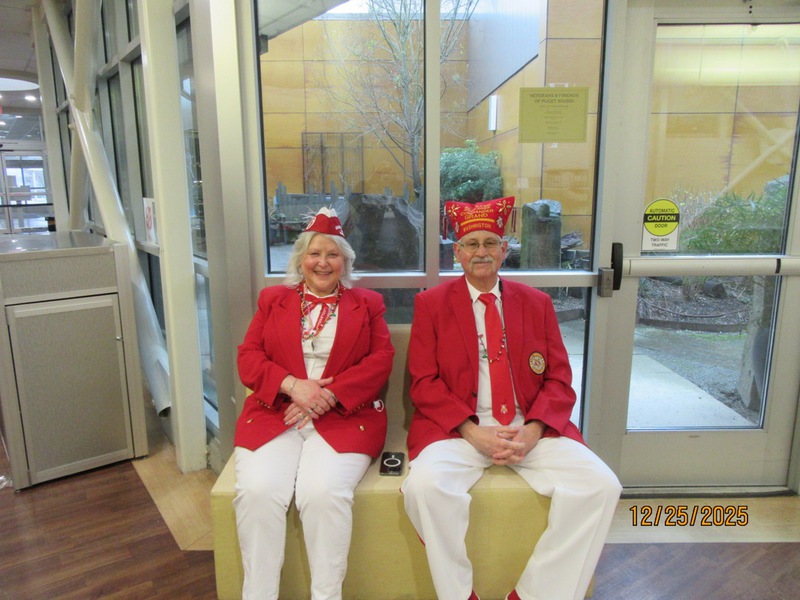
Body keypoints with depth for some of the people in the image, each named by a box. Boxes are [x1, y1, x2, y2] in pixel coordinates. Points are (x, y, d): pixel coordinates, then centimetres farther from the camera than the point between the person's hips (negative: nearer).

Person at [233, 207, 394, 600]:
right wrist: (293, 385, -11)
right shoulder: (272, 299, 18)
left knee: (323, 491, -28)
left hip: (344, 417, -1)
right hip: (273, 415, 2)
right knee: (257, 491, -25)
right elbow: (248, 358, 9)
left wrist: (328, 395, -11)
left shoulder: (367, 303, 15)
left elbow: (381, 360, 3)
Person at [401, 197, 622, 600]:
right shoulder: (431, 303, 5)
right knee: (425, 485, -31)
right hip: (457, 429, -2)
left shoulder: (537, 303, 11)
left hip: (530, 429, 3)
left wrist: (533, 430, -12)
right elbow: (424, 383, -1)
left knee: (601, 486, -18)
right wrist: (473, 432, -15)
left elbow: (559, 379, 7)